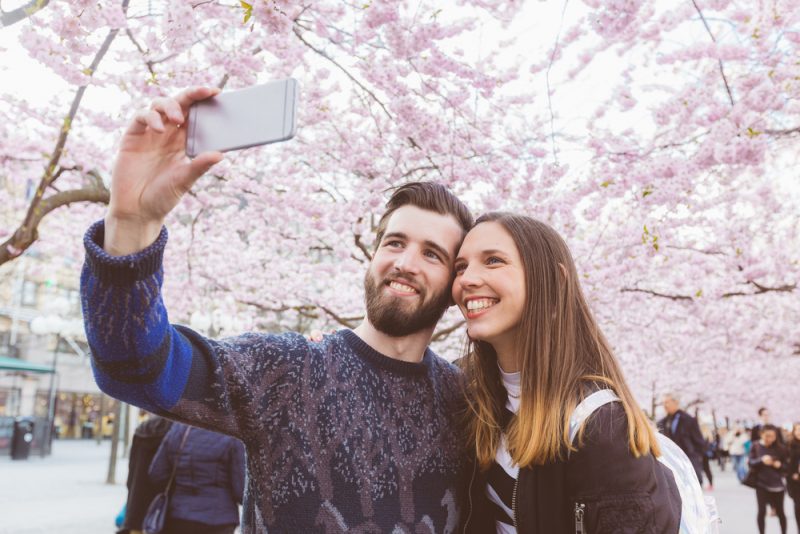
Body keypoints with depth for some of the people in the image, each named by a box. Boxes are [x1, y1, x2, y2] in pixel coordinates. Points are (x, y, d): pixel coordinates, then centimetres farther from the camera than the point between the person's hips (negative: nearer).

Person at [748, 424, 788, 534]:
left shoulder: (780, 448, -3)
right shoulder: (756, 446, -3)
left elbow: (786, 466, 4)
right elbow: (751, 463, -5)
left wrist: (780, 465, -18)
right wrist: (761, 460, -22)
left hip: (777, 485, 1)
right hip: (761, 484, -1)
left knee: (780, 512, 9)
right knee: (762, 511, -2)